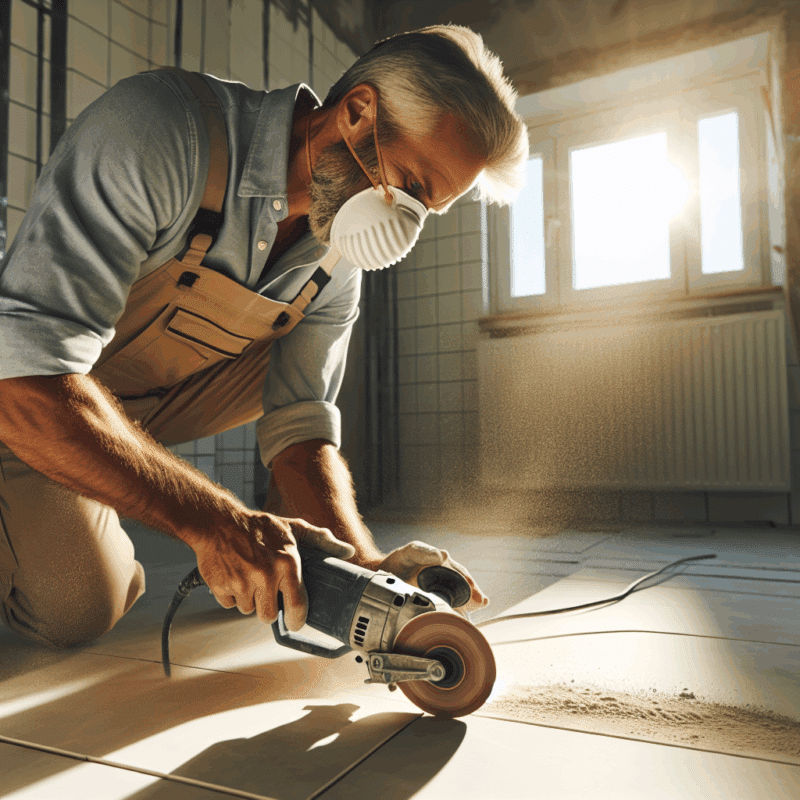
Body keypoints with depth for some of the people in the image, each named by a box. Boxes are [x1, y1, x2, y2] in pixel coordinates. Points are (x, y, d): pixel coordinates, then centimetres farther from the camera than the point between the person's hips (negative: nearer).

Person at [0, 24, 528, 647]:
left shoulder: (337, 272, -10)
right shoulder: (157, 129, -30)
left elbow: (301, 429, -11)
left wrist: (365, 565, -27)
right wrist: (213, 522, -42)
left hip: (147, 409, 5)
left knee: (302, 356, -8)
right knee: (80, 609, -22)